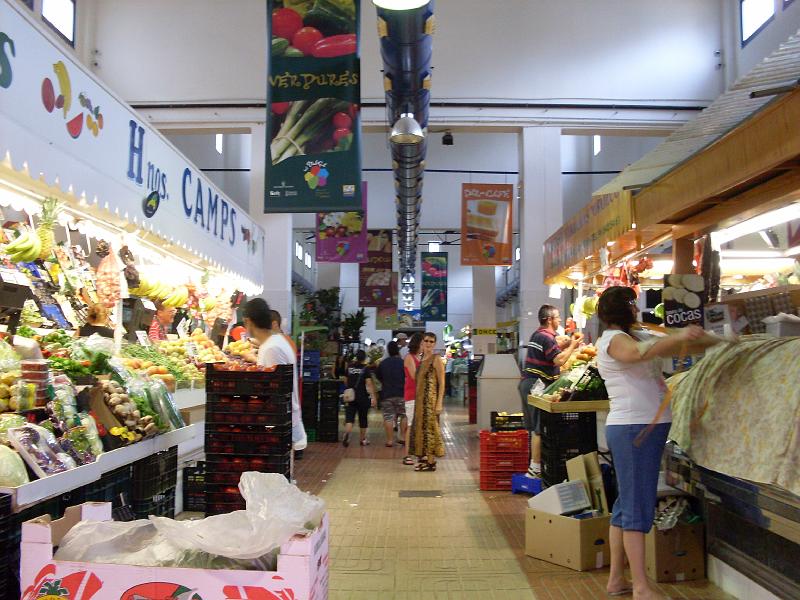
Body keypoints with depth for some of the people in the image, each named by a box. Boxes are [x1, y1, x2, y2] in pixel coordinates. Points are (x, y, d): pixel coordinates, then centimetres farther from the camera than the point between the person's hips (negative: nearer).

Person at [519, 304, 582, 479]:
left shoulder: (537, 334, 17)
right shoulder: (546, 337, -14)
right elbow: (559, 360, -21)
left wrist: (568, 344, 16)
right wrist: (573, 345, -9)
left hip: (527, 382, 10)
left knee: (535, 427, 14)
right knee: (539, 428, -6)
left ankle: (534, 465, 20)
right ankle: (535, 468, -3)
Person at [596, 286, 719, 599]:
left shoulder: (636, 336, 20)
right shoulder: (612, 339, -9)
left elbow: (674, 349, 25)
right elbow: (637, 353, -31)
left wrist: (714, 342, 18)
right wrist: (678, 336, -37)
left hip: (650, 427, 10)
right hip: (632, 428, -10)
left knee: (626, 505, 12)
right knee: (638, 507, -7)